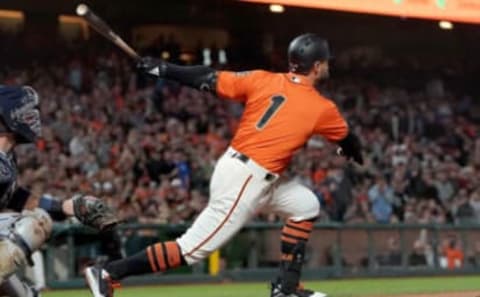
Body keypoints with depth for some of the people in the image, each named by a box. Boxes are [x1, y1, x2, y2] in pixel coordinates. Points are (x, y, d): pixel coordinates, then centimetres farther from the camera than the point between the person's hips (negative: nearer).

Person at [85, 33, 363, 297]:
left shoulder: (263, 80, 6)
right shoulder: (322, 108, -5)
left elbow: (211, 79, 1)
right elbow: (349, 141, 14)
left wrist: (163, 69, 8)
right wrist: (355, 151, 37)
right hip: (246, 180, -8)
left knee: (306, 205, 20)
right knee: (194, 249, -7)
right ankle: (108, 273, -9)